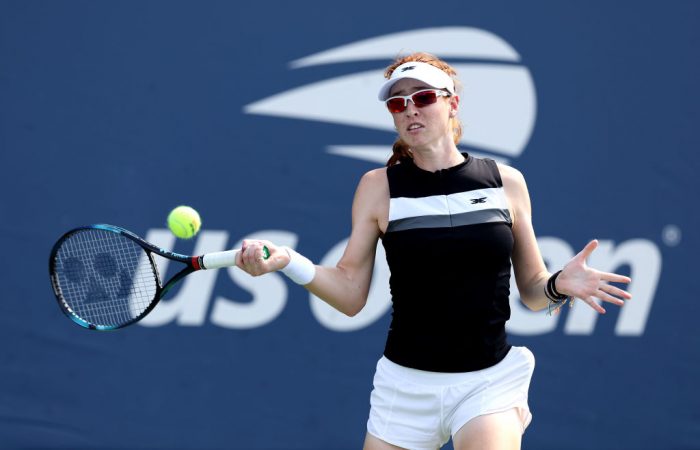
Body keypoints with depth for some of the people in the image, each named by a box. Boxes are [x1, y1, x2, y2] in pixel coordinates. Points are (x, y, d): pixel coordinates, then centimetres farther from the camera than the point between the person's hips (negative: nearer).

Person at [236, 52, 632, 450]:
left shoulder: (507, 182, 2)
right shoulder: (378, 187, 0)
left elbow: (532, 292, 8)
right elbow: (350, 295, -2)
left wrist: (558, 285, -13)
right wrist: (289, 262, -17)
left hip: (489, 382, -1)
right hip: (406, 383, 1)